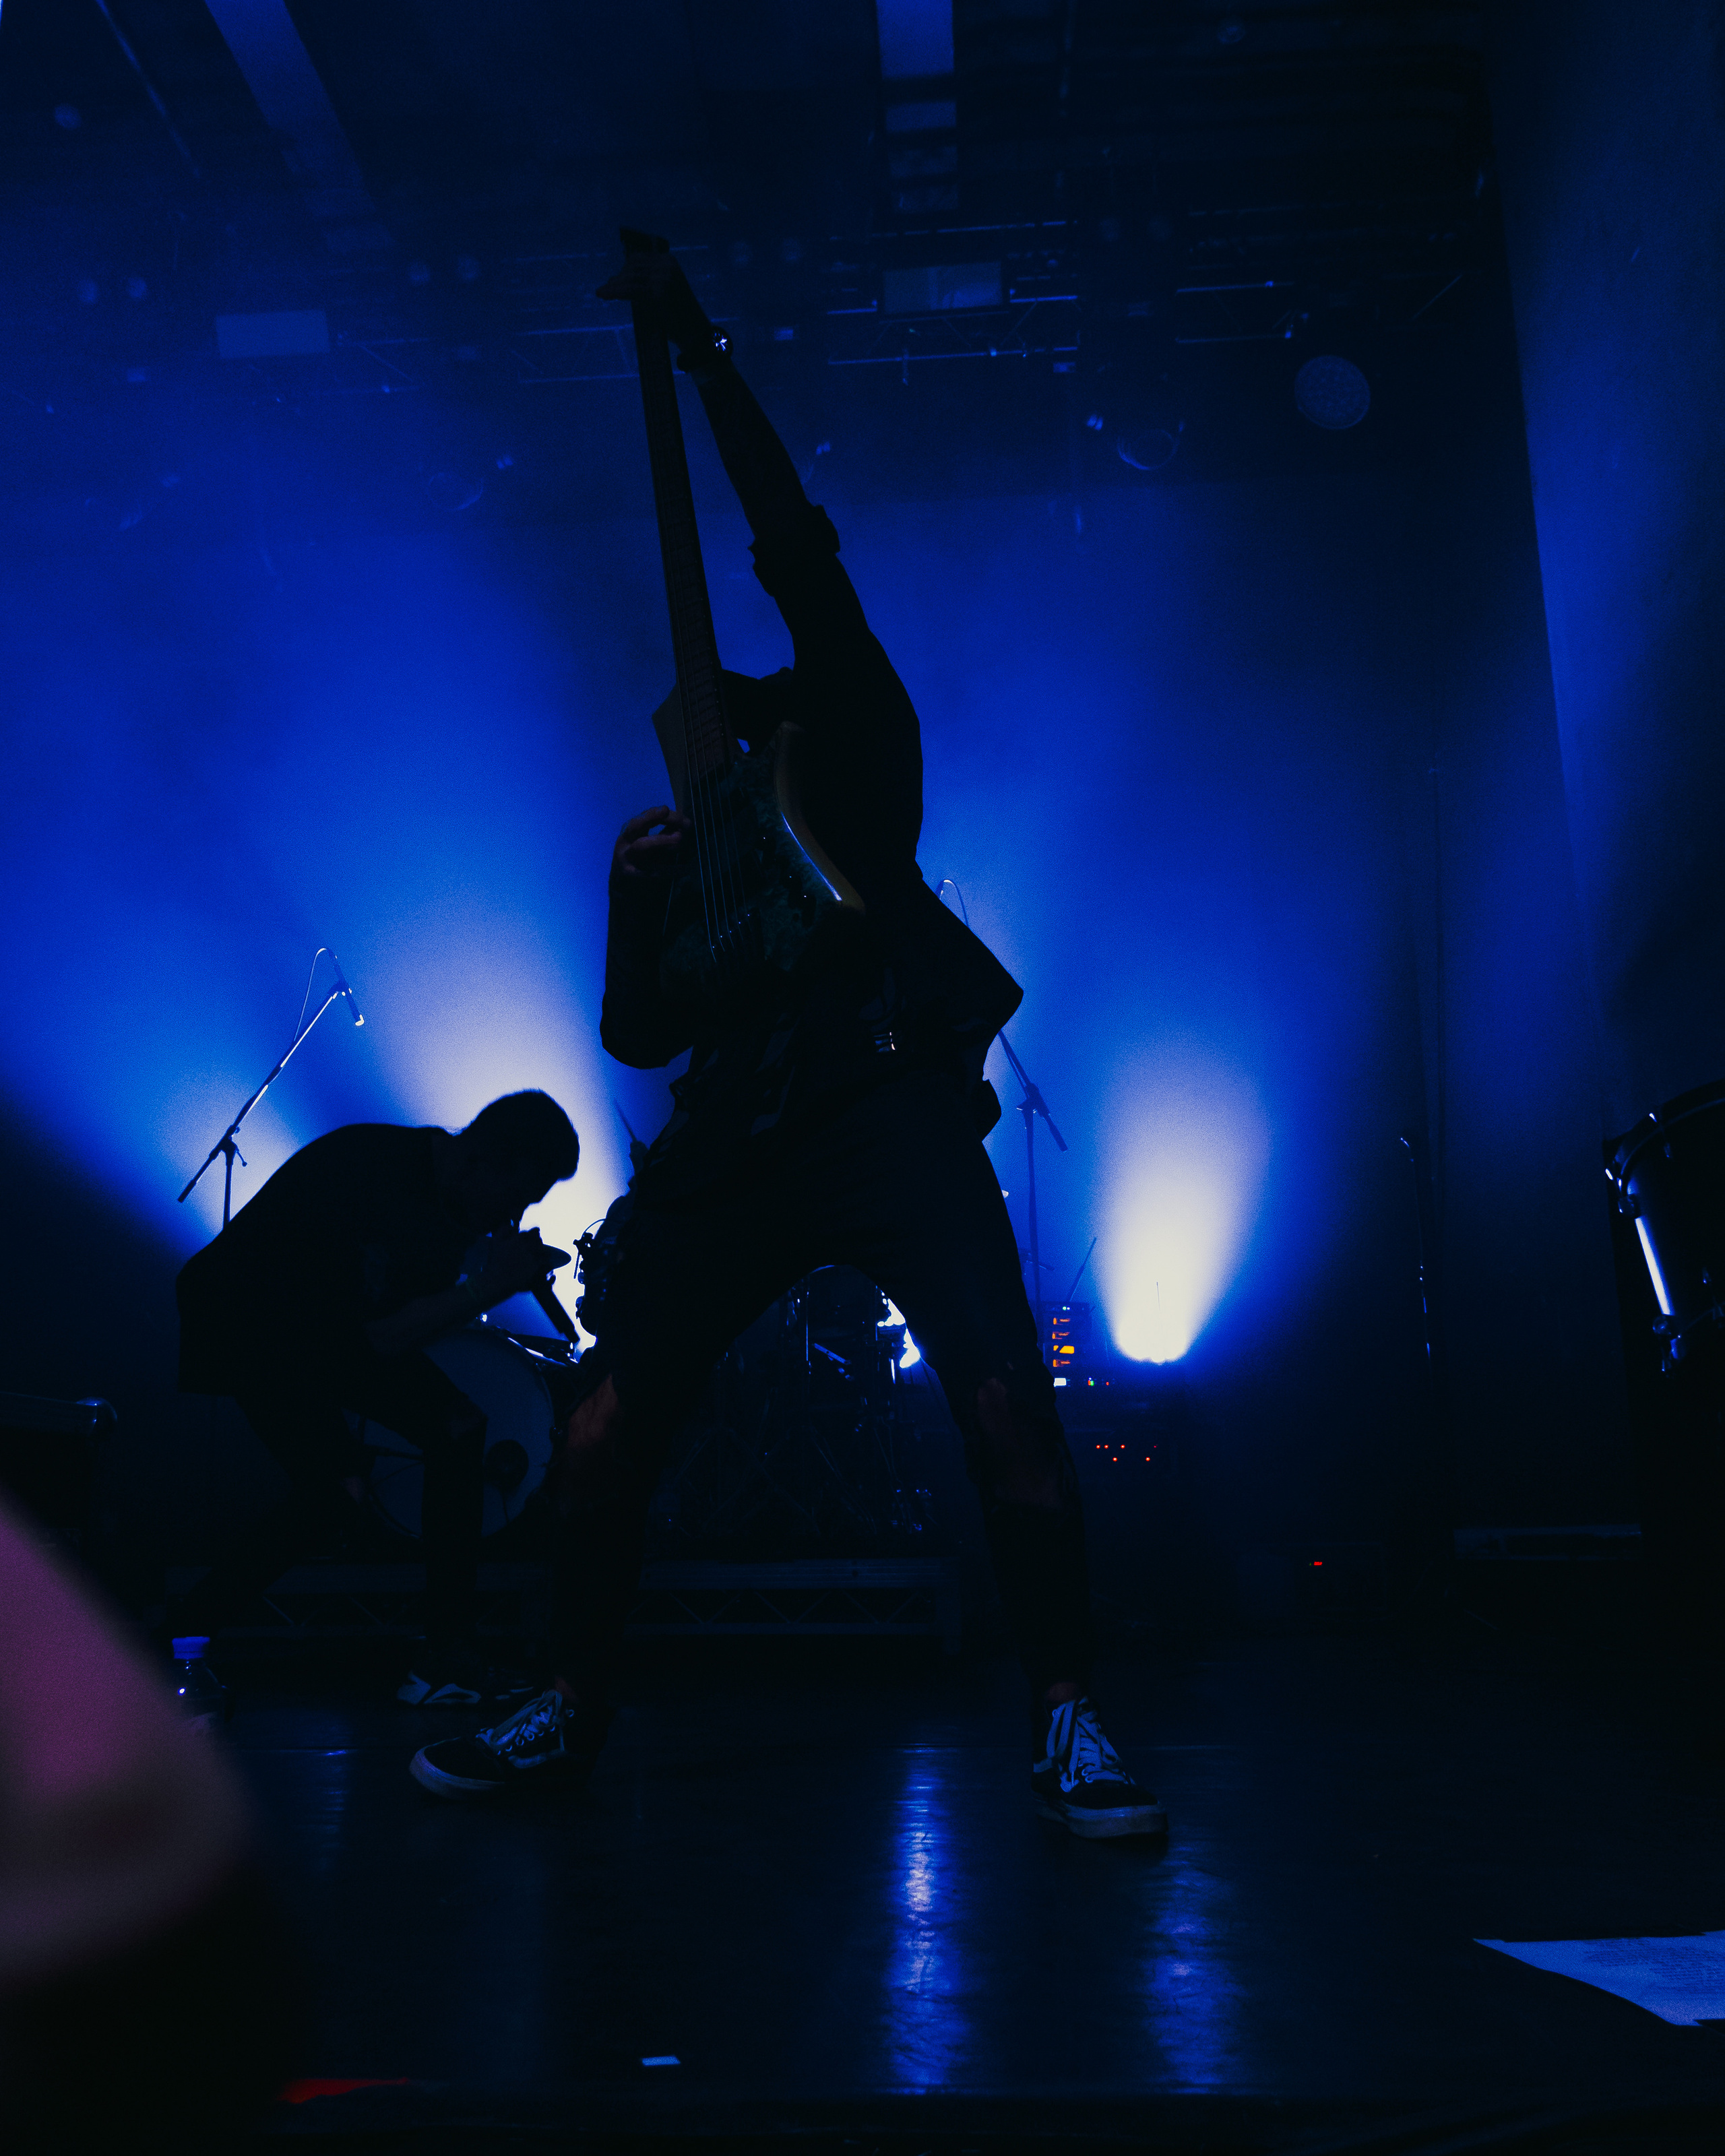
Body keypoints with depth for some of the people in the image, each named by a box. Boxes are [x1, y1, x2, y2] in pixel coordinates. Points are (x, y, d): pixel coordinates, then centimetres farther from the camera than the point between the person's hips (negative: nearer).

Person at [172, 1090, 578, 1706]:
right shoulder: (372, 1173, -31)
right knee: (338, 1487, -25)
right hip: (243, 1316, -8)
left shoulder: (451, 1193, -5)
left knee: (458, 1426, -6)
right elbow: (376, 1339, -30)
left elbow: (427, 1304, 2)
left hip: (336, 1321, 9)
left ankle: (447, 1661, -1)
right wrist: (486, 1285, -30)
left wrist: (512, 1268, -14)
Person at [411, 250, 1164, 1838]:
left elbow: (797, 545, 6)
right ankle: (572, 1709, 20)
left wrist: (705, 354, 9)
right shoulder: (706, 849, 27)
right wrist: (637, 894, 6)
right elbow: (639, 1034, 21)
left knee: (1004, 1403, -18)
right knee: (607, 1430, 1)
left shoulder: (856, 744, 16)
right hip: (740, 1141, 5)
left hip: (892, 1103, -4)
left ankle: (1068, 1725, -4)